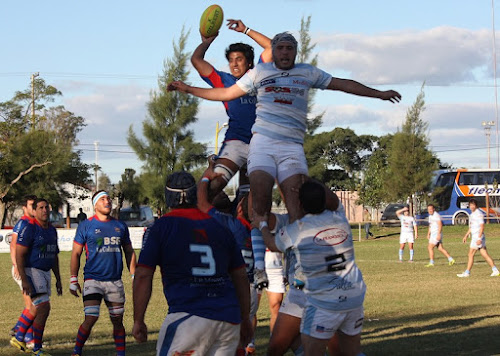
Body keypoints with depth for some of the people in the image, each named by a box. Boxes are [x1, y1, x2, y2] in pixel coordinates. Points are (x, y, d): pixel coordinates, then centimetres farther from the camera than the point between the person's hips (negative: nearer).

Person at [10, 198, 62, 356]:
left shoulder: (52, 230, 12)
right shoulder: (29, 229, -13)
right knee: (43, 307, -13)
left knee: (35, 309, 11)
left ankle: (18, 338, 26)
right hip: (31, 271, -8)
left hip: (45, 273, 8)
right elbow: (19, 255, -16)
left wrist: (58, 279, 19)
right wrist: (24, 280, -23)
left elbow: (54, 256, 21)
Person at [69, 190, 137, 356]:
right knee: (91, 319, -13)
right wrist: (73, 280, -3)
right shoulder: (86, 226, 0)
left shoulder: (120, 226, 11)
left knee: (117, 321, 8)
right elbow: (76, 254, 2)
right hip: (93, 279, -4)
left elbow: (129, 252, 18)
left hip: (115, 281, 4)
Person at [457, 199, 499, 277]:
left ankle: (467, 272, 0)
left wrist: (479, 238, -24)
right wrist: (466, 236, 23)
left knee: (471, 254, -4)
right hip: (474, 237, 9)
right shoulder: (472, 214, 18)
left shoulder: (478, 214, -12)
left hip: (478, 237, -9)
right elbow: (471, 227, 28)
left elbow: (482, 226, -19)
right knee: (485, 255, 6)